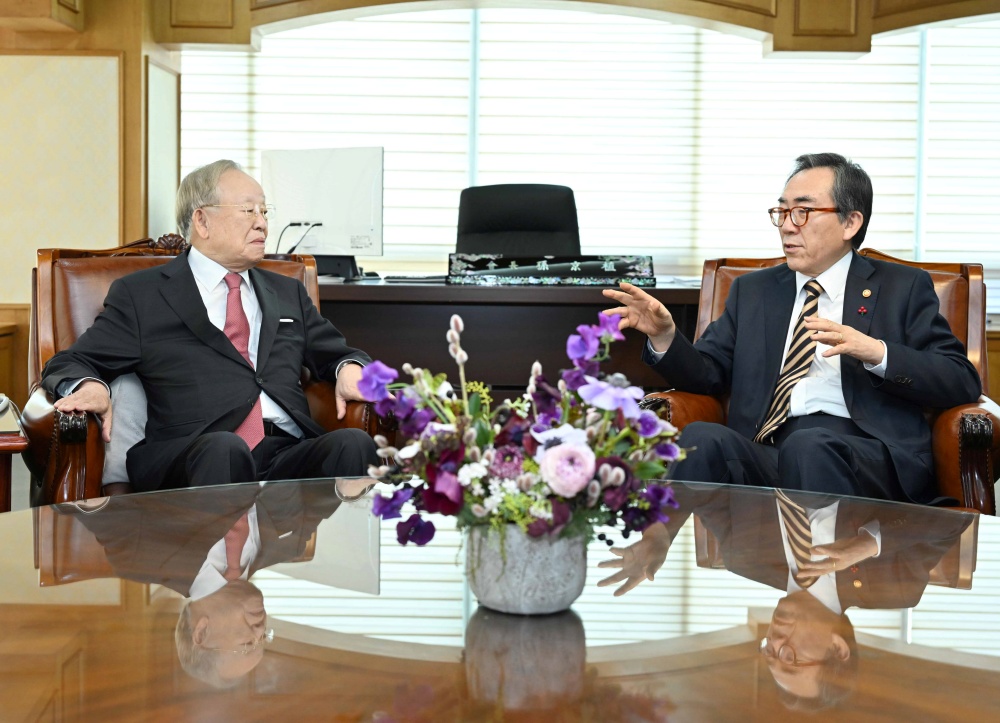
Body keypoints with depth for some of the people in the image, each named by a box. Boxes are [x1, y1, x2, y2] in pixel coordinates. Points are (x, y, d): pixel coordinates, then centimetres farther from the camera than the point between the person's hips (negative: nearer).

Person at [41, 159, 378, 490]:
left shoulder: (287, 293, 29)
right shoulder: (140, 294, 15)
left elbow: (336, 353, 32)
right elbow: (69, 364, 13)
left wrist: (350, 368, 6)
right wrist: (91, 388, -13)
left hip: (287, 454, 4)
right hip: (188, 458, -3)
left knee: (353, 444, -30)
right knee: (223, 448, -40)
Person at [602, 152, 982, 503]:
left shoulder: (904, 288, 15)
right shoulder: (752, 290, 25)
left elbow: (963, 383, 4)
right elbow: (708, 374, 17)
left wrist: (876, 352, -11)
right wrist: (665, 336, -5)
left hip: (868, 455, -2)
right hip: (765, 453, 3)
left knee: (811, 446, -37)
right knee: (701, 439, -30)